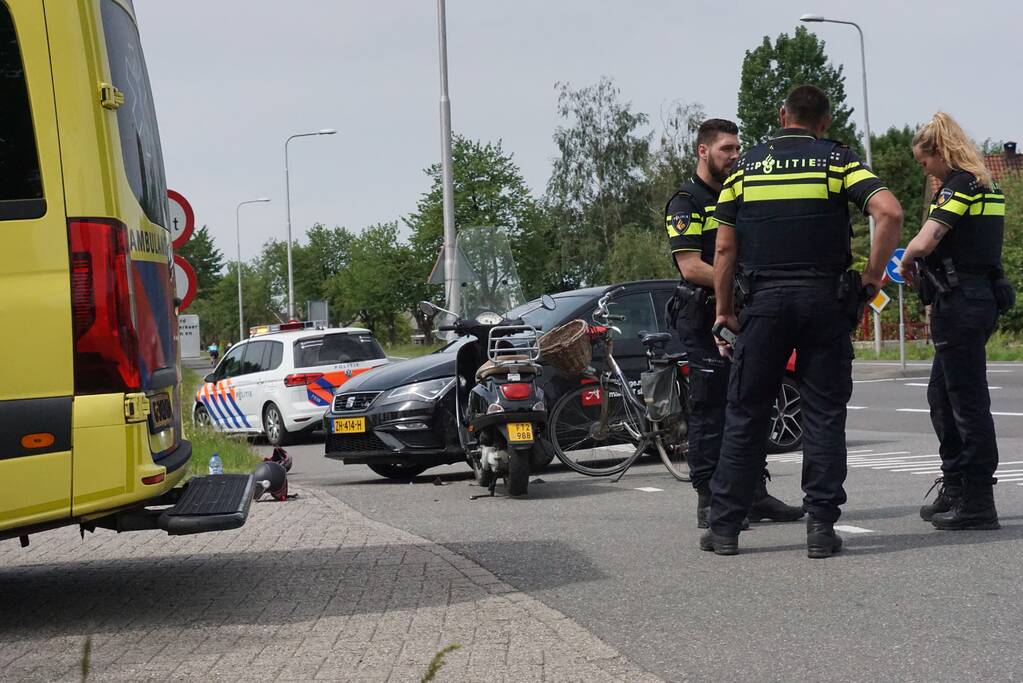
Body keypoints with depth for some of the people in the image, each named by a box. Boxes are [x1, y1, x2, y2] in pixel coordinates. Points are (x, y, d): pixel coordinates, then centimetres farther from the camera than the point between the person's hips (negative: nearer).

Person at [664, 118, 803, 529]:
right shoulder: (686, 202, -6)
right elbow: (691, 266, -16)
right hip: (705, 317, -8)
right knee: (709, 412, -6)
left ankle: (755, 494, 14)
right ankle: (710, 502, -3)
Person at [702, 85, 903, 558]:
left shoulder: (746, 165, 10)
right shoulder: (837, 160, 4)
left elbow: (724, 248, 6)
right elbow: (889, 213, -12)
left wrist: (724, 312, 12)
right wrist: (870, 279, -4)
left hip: (765, 301, 1)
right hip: (825, 299, -1)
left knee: (745, 415, 7)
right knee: (824, 415, 4)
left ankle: (724, 527, 9)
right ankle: (821, 526, 0)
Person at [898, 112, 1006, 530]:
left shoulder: (957, 186, -13)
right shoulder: (986, 186, 16)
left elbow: (925, 241, -24)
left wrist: (906, 263, -4)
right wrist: (925, 270, 13)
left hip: (960, 303, -10)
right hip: (981, 295, 10)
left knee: (967, 401, -5)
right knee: (942, 397, 18)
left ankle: (977, 504, -2)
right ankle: (955, 489, 24)